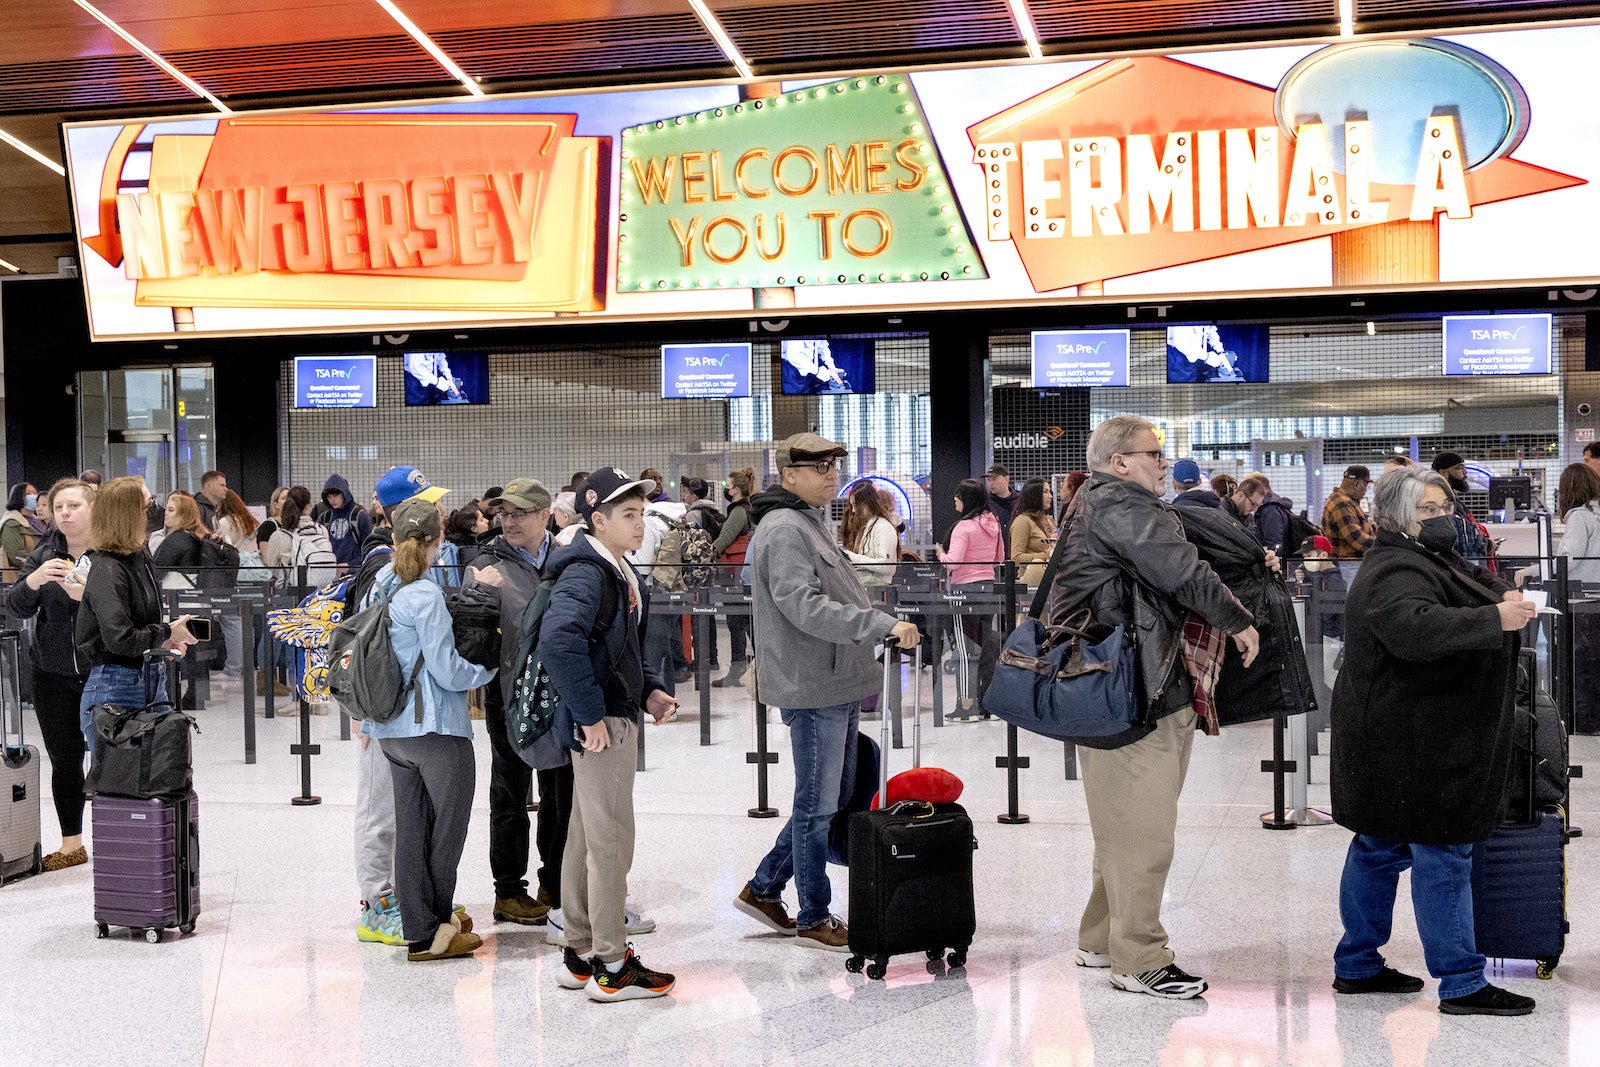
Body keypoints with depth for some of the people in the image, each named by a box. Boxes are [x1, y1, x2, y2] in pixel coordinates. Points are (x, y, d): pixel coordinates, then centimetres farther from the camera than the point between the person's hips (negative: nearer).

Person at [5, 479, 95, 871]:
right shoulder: (43, 554, 6)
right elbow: (15, 607, 1)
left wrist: (90, 596, -28)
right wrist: (33, 581, -19)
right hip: (53, 674, 4)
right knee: (64, 761, 11)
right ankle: (71, 845, 24)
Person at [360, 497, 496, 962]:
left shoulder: (378, 589, 6)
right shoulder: (426, 596, -18)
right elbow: (447, 671, -18)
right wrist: (488, 669, 0)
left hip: (391, 728, 8)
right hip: (436, 728, -8)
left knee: (410, 830, 11)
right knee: (449, 826, 8)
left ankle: (420, 931, 17)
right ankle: (438, 923, 19)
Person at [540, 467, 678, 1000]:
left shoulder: (623, 574, 14)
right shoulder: (585, 574, -18)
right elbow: (558, 641, -33)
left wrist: (650, 691, 10)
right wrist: (590, 713, -28)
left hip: (617, 717, 10)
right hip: (601, 723, -10)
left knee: (585, 838, 16)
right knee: (611, 841, -4)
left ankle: (578, 954, 27)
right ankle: (612, 966, 5)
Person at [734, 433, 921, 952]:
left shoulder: (814, 522, 18)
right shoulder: (783, 530, -15)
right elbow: (804, 606, -26)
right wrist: (883, 624, -29)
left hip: (838, 685, 10)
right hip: (812, 687, -10)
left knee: (832, 798, 17)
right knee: (818, 805, 0)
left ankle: (763, 889, 27)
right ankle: (814, 919, 11)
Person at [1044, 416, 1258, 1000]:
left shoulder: (1092, 504, 21)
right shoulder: (1122, 505, -13)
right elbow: (1183, 572, -16)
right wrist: (1239, 621, -4)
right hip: (1135, 693, -11)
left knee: (1125, 824, 18)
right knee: (1143, 828, -6)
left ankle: (1101, 940, 27)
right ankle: (1139, 961, 0)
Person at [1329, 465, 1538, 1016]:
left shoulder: (1428, 560, 17)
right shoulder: (1395, 571, -19)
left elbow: (1475, 586, 33)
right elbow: (1416, 627, -38)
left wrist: (1505, 597, 14)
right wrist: (1495, 619, -44)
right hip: (1413, 740, -11)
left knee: (1379, 846, 16)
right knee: (1442, 855, -7)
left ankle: (1356, 966, 25)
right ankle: (1461, 985, -2)